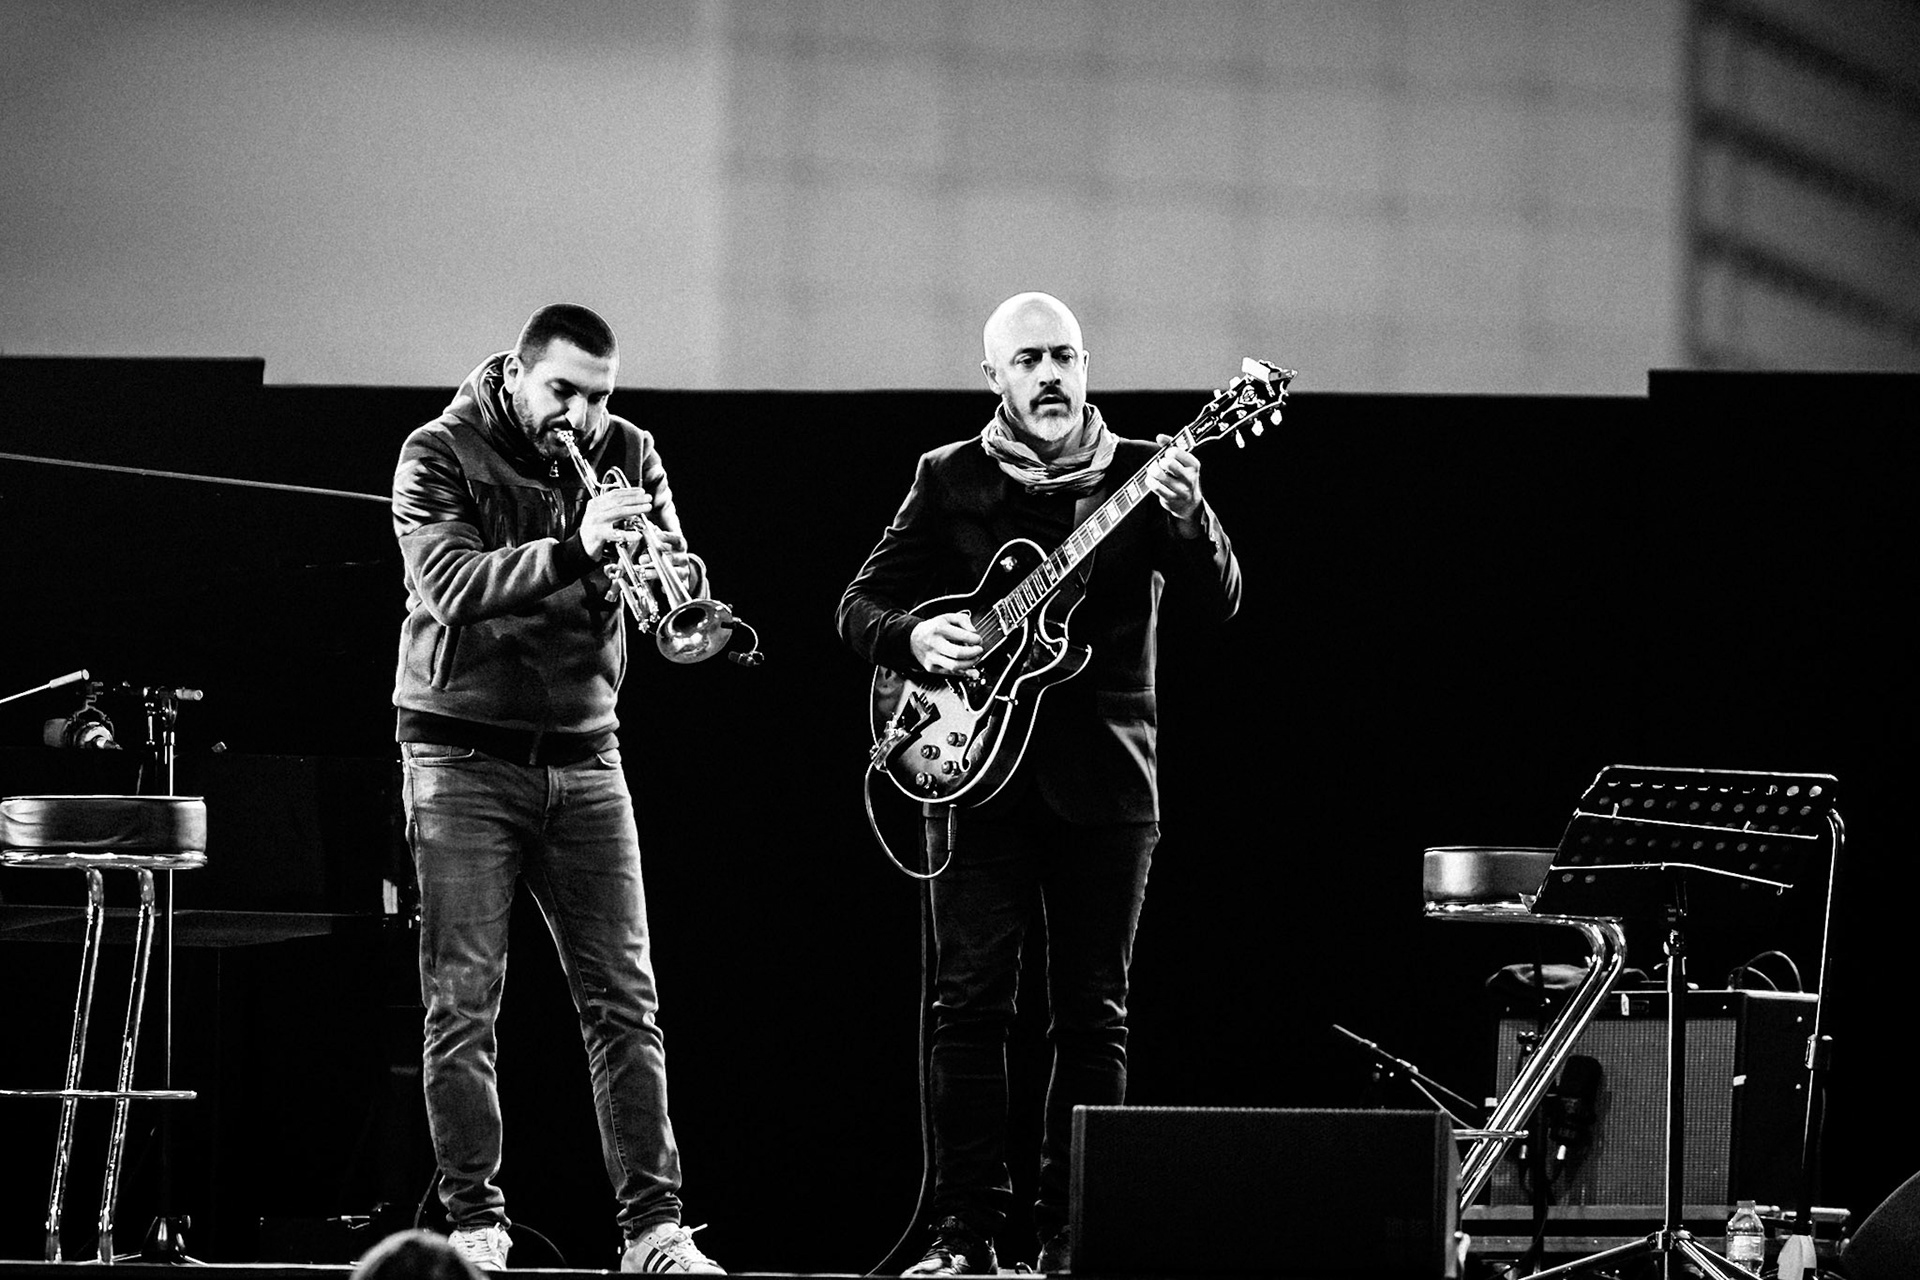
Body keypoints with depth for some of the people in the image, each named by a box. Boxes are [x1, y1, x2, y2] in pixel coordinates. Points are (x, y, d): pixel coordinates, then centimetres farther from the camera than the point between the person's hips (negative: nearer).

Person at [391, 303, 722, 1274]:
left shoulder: (626, 455, 7)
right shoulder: (440, 455, -5)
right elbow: (450, 581, -21)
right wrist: (573, 550, -34)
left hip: (582, 755, 3)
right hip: (464, 751, -3)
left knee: (624, 999, -2)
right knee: (463, 1003, -4)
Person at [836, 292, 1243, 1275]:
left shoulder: (1141, 474, 5)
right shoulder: (950, 480, 7)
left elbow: (1218, 602, -6)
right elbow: (859, 606, 9)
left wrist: (1185, 520, -26)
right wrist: (914, 637, -13)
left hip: (1104, 777, 0)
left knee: (1093, 1013, 1)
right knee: (969, 1000, -4)